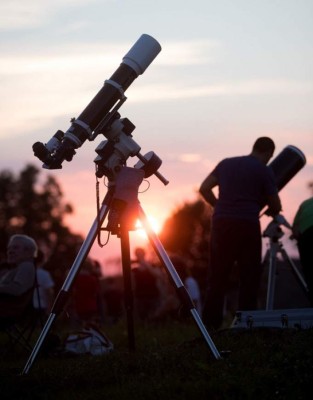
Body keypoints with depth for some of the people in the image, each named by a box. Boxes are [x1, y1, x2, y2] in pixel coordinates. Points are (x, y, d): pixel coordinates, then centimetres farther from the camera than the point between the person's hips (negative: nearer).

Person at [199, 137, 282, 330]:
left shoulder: (226, 163, 14)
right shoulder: (265, 171, 1)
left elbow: (204, 188, 12)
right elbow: (276, 207, 5)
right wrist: (271, 211, 26)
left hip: (221, 223, 4)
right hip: (247, 225, -4)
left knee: (218, 277, 7)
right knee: (249, 277, 3)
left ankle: (210, 325, 4)